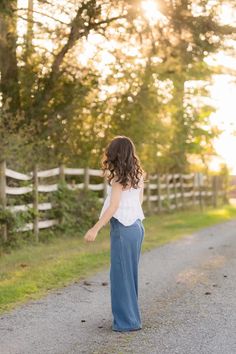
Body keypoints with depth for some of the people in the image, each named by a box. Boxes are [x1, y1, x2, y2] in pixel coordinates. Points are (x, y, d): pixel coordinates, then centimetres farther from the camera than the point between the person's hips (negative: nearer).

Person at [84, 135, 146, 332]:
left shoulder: (118, 177, -12)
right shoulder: (138, 174, 10)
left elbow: (113, 206, -18)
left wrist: (95, 229, -19)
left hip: (123, 228, -8)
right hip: (137, 226, 8)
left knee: (121, 273, 0)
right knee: (130, 272, 17)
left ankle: (127, 320, 6)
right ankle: (131, 315, 25)